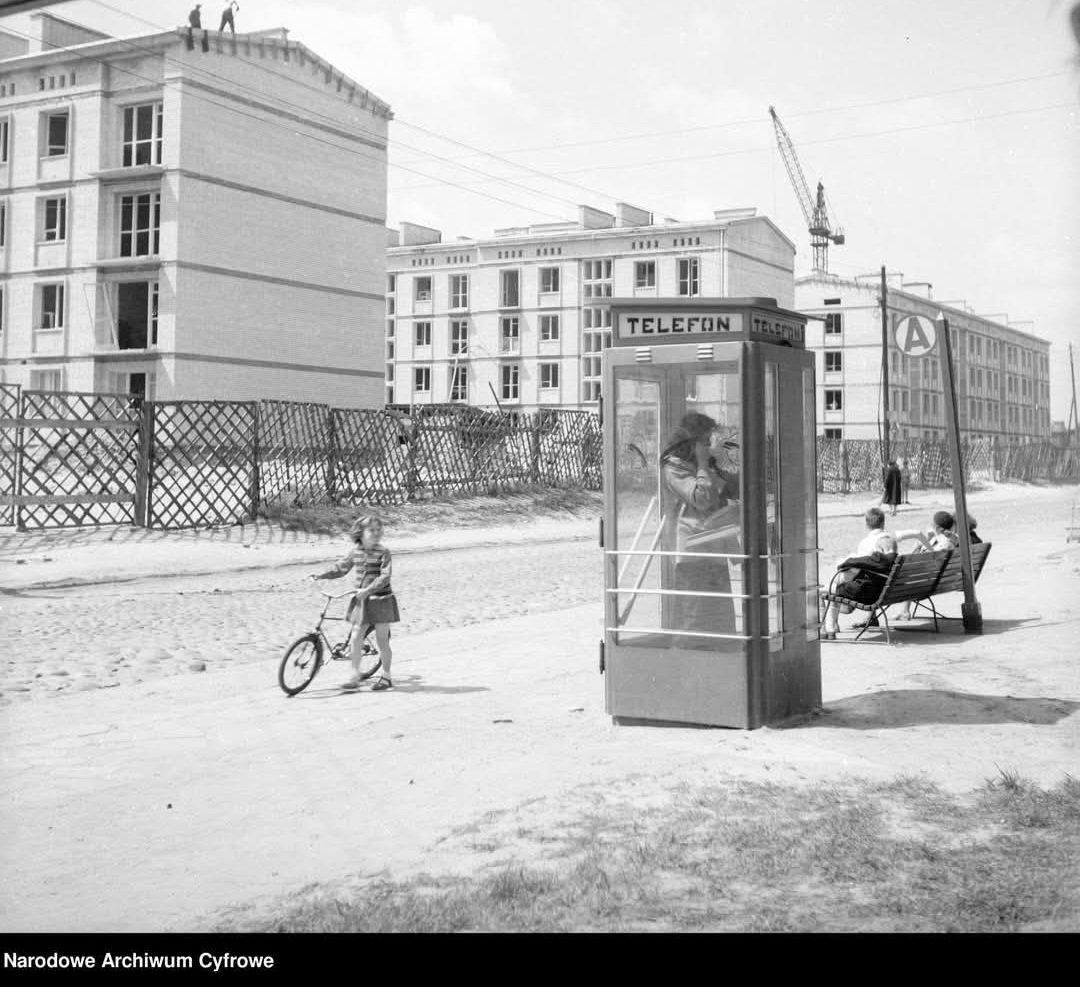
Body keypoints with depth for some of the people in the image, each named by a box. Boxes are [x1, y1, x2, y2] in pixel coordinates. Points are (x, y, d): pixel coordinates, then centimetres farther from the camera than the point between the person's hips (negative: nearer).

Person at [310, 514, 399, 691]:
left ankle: (386, 677, 16)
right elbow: (341, 568, 15)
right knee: (356, 639, 3)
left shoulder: (383, 552, -11)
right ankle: (355, 676, 15)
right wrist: (321, 575, 6)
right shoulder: (355, 551, 3)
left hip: (380, 599, -4)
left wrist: (369, 589, -30)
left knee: (382, 640, 2)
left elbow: (385, 576, -19)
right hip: (361, 599, 4)